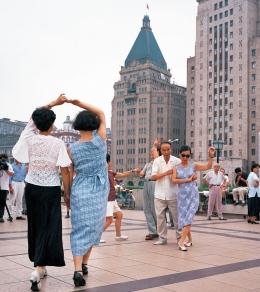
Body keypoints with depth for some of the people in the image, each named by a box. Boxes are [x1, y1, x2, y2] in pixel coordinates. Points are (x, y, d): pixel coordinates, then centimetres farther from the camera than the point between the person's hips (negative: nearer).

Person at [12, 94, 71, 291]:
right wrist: (68, 193, -5)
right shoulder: (58, 143, -14)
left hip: (32, 188, 4)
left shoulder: (29, 139, -4)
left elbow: (34, 116, 14)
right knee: (49, 227, -1)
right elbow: (65, 171, -15)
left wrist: (54, 103, 12)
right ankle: (38, 269, -15)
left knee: (35, 226, 16)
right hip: (51, 190, -4)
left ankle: (40, 267, 27)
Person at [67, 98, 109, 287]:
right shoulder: (100, 140, -6)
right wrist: (79, 103, 0)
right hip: (98, 192, 0)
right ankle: (84, 264, 26)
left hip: (79, 191, 0)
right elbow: (101, 114, 5)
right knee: (94, 227, 16)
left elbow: (69, 175, 4)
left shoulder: (72, 149, -3)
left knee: (80, 229, 1)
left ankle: (78, 270, -12)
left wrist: (67, 195, 17)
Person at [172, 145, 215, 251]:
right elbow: (174, 180, -11)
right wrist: (188, 179, -12)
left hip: (193, 195, -1)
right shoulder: (176, 167, 3)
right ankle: (189, 239, 24)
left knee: (189, 218, -11)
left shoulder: (194, 165, 2)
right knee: (183, 218, 7)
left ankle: (181, 241, -11)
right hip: (182, 196, 1)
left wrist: (211, 156, -18)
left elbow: (208, 166, -5)